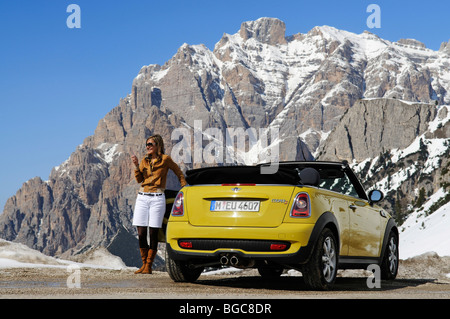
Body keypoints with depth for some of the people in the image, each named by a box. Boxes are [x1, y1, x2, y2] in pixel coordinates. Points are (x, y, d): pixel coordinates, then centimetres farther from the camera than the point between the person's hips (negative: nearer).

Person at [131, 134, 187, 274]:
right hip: (142, 198, 4)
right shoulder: (144, 161, 13)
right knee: (141, 234, 0)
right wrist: (136, 165, -8)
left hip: (157, 198, -4)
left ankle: (149, 266, 3)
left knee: (153, 234, -4)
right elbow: (139, 179, 5)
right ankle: (144, 264, 13)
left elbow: (179, 173, 10)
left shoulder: (165, 159, 1)